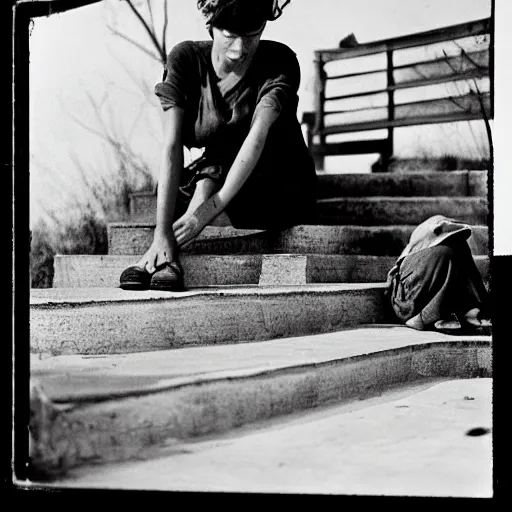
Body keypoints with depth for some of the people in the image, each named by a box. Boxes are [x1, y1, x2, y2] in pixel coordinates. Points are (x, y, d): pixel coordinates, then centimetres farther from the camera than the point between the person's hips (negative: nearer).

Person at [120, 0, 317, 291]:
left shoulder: (280, 63, -20)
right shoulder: (186, 59, -14)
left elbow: (256, 140, -33)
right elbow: (172, 147, -25)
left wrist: (208, 209, -44)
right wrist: (163, 229, -36)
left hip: (283, 195, -2)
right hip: (214, 182, 2)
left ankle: (167, 257, -29)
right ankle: (162, 255, -30)